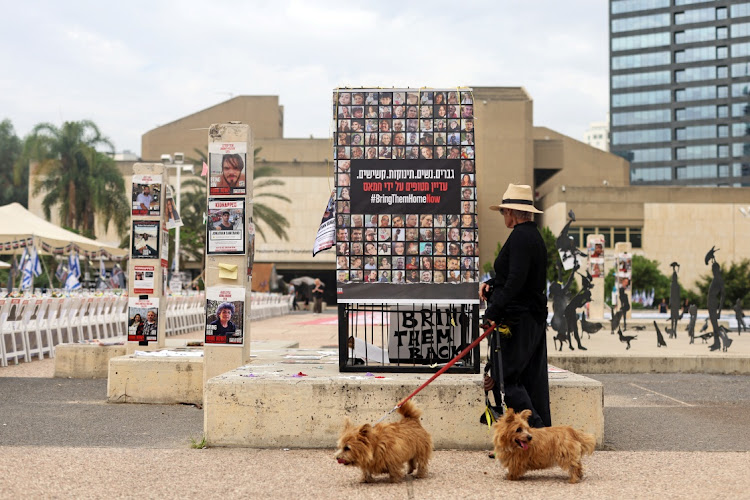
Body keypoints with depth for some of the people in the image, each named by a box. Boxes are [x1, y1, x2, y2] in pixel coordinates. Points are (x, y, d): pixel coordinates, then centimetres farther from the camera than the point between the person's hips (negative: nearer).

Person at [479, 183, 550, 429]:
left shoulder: (520, 236, -14)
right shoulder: (534, 236, 17)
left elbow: (516, 281, -22)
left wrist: (493, 312, -21)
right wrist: (490, 283, 11)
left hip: (518, 320, -10)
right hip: (536, 318, 10)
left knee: (509, 379, -6)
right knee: (533, 380, 10)